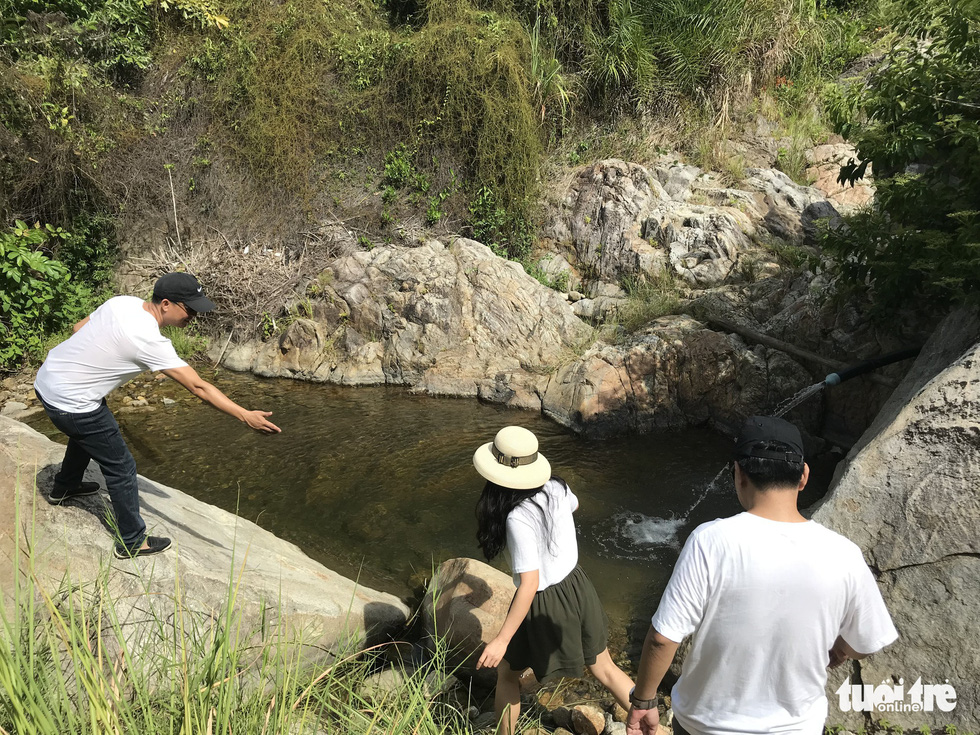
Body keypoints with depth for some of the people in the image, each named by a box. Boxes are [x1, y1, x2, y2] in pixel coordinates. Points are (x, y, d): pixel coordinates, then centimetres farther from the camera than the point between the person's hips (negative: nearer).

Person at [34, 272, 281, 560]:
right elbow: (198, 387, -30)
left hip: (46, 378, 9)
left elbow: (78, 328, 8)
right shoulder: (149, 341, -29)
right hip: (70, 403, -9)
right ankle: (132, 543, 17)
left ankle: (64, 488, 62)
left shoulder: (122, 301, -6)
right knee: (121, 468, 4)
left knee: (85, 435, 36)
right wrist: (246, 416, -29)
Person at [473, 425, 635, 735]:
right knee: (604, 668, 24)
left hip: (544, 604, -6)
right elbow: (574, 505, 17)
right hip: (576, 587, 6)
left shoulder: (519, 518, -29)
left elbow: (529, 585, -29)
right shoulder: (556, 488, -10)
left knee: (506, 674, 20)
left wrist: (501, 640, -25)